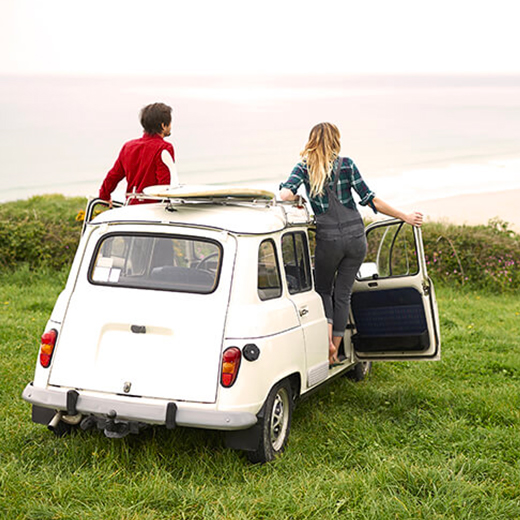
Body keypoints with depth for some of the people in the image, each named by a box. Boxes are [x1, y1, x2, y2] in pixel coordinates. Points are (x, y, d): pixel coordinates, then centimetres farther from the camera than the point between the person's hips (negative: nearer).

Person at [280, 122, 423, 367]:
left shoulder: (305, 166, -1)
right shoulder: (346, 164, 0)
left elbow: (286, 193, -16)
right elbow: (369, 199, -2)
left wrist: (298, 200, 7)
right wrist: (405, 217, 6)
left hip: (328, 238, -1)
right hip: (355, 236, 1)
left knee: (323, 290, 18)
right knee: (343, 293, 11)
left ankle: (327, 340, -6)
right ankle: (334, 353, 12)